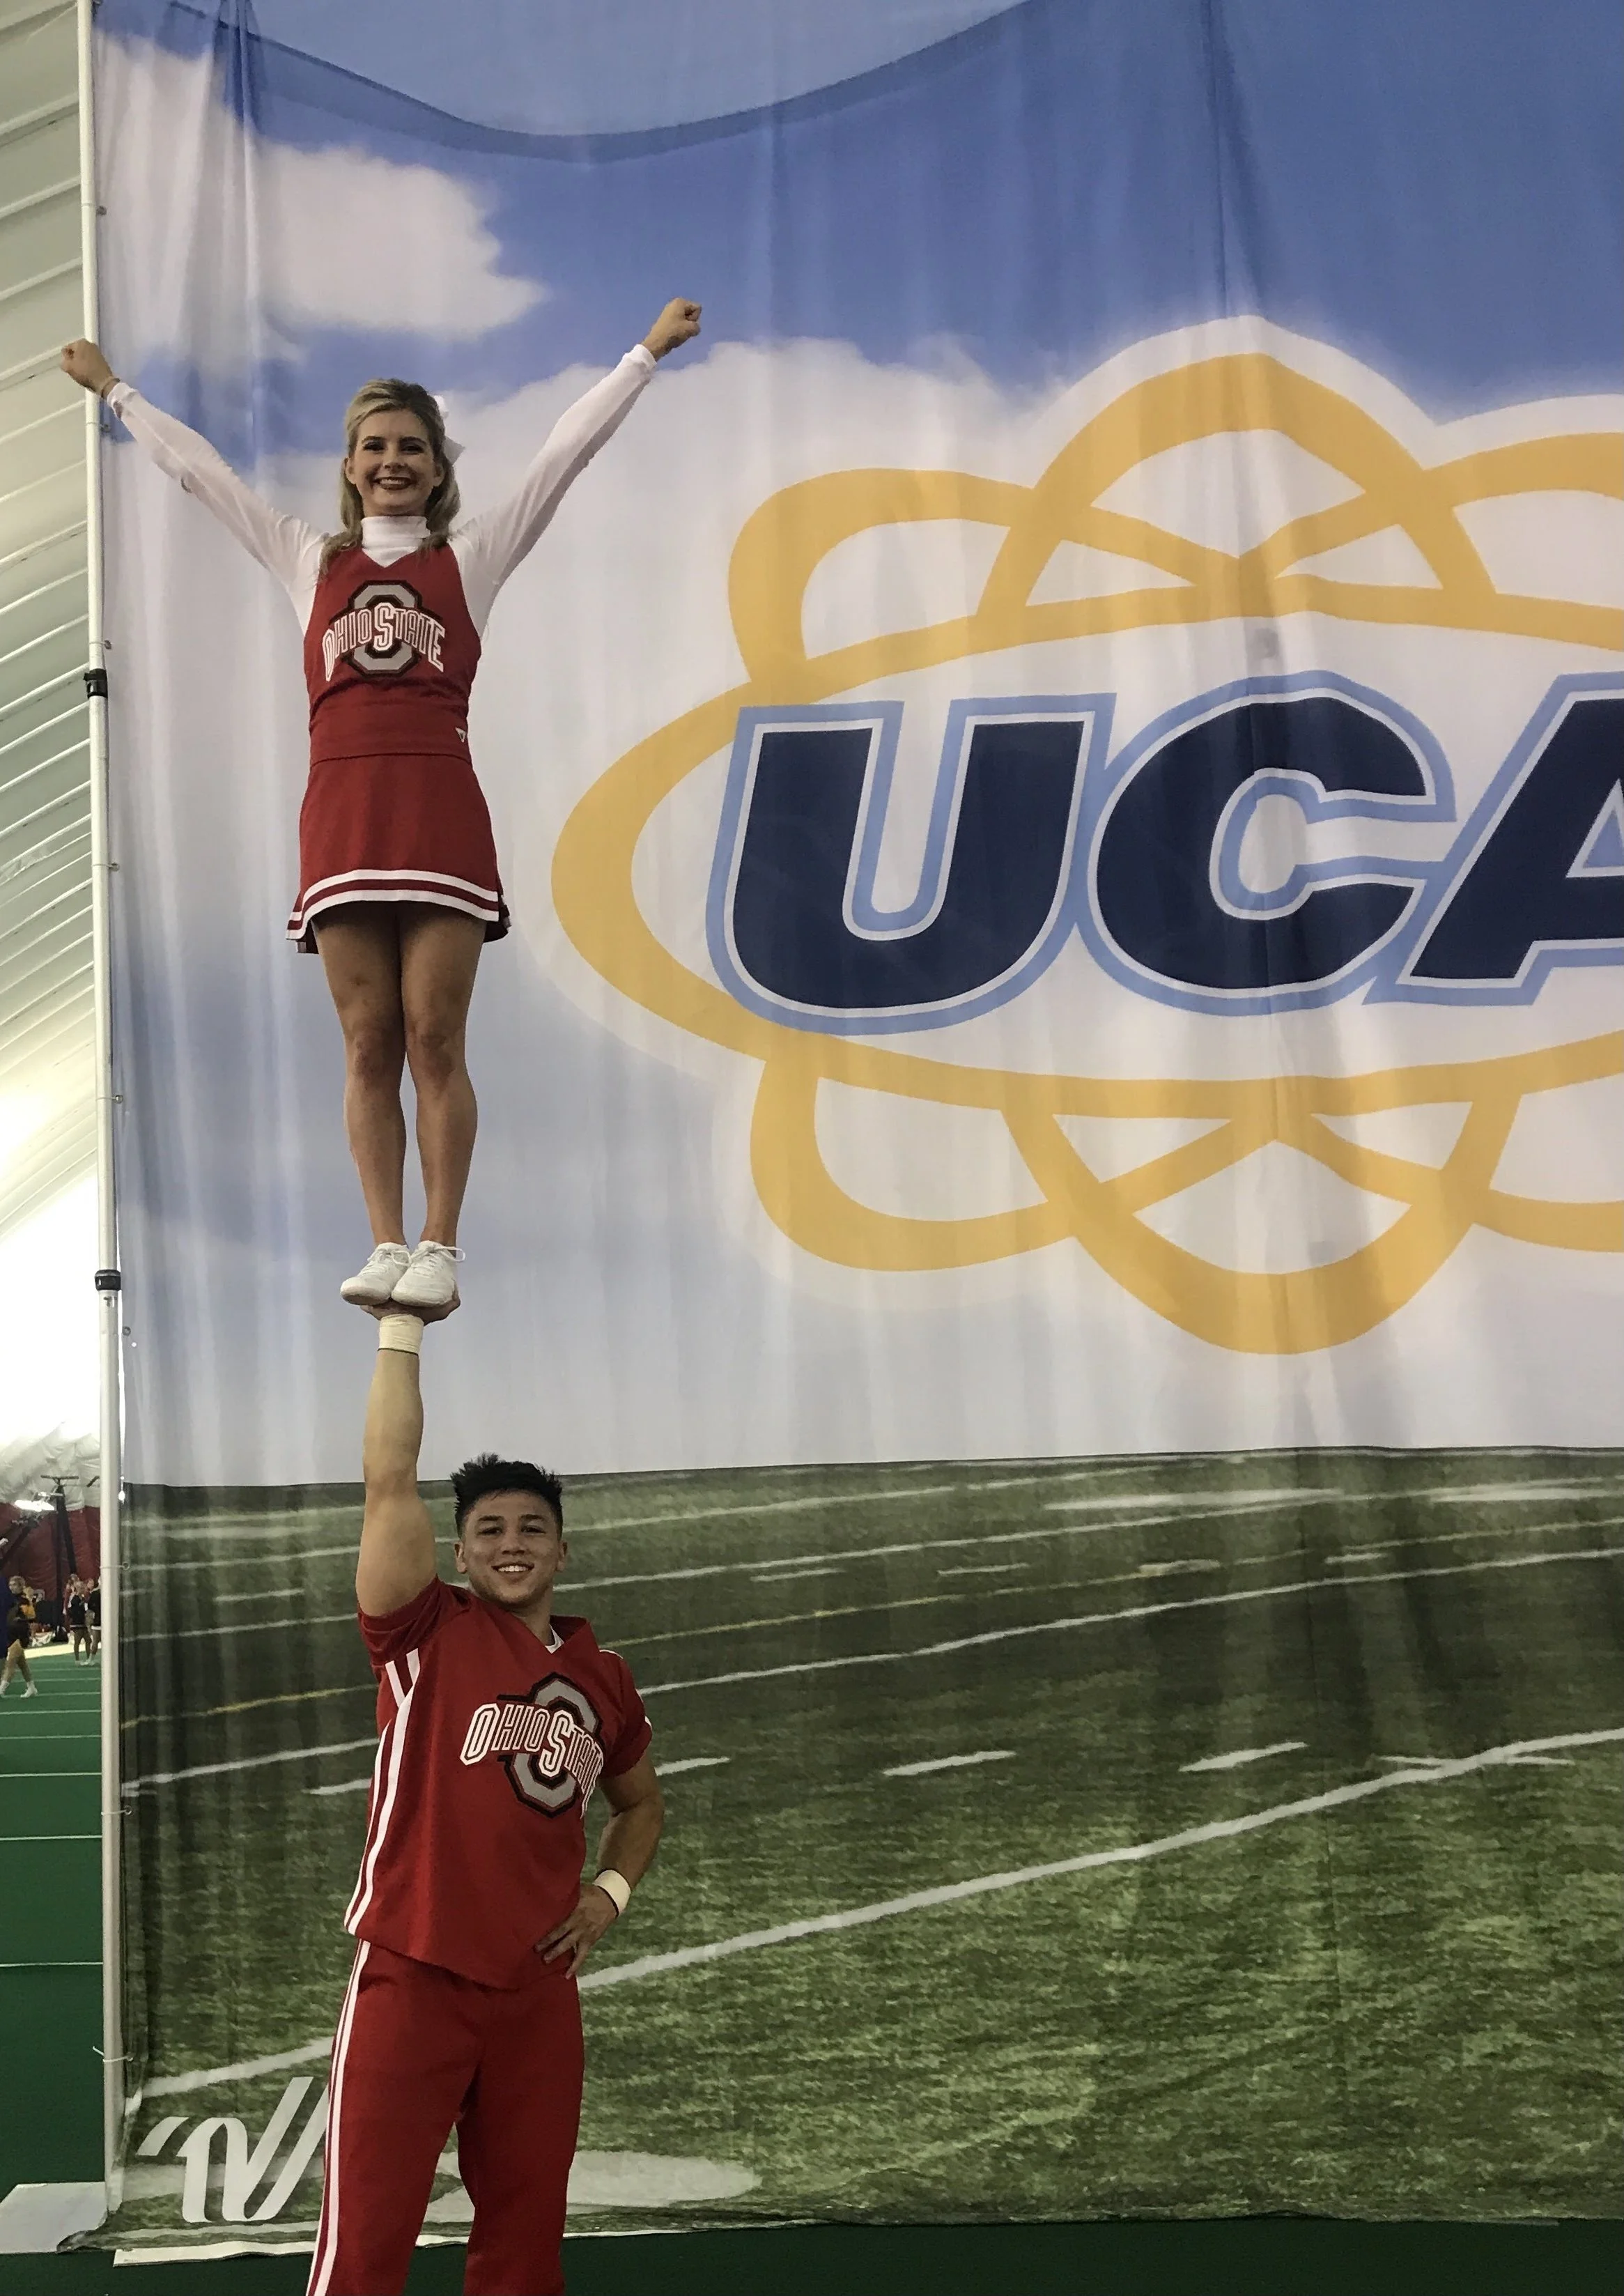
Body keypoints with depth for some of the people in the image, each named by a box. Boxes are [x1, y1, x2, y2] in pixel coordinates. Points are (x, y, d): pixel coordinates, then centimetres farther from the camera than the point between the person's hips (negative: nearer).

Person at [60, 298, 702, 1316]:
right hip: (341, 809, 2)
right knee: (369, 1043, 0)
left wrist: (647, 353, 11)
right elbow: (199, 468, 27)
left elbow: (565, 454, 12)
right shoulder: (310, 562, 19)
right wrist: (114, 389, 33)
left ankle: (439, 1248, -3)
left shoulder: (472, 558, 14)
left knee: (434, 1039, -5)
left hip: (441, 810, -2)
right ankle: (387, 1246, 1)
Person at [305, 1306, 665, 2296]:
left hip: (538, 1990, 5)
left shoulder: (604, 1677, 11)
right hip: (414, 1979, -4)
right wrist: (403, 1326, -14)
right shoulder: (429, 1634, -2)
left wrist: (610, 1893, 8)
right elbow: (391, 1481, -13)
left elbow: (643, 1802, 27)